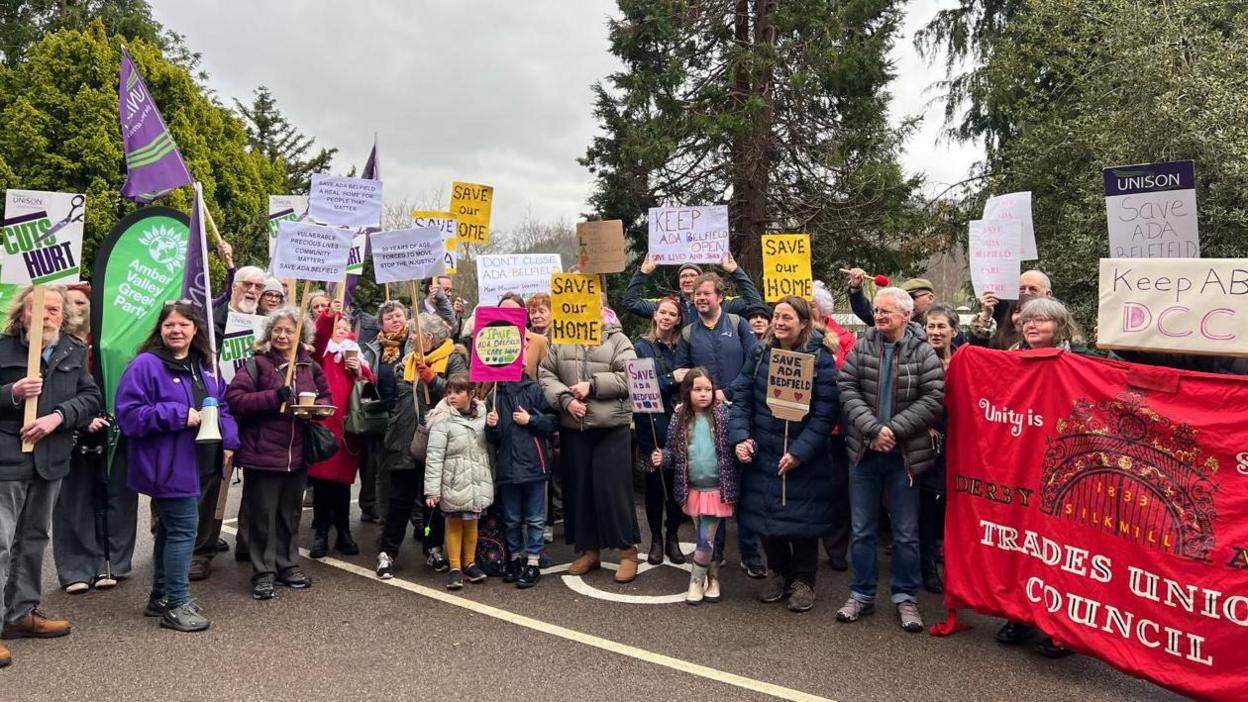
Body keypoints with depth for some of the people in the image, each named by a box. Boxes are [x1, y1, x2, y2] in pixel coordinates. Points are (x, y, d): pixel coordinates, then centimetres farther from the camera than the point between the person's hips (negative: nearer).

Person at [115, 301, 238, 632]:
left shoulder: (205, 366, 11)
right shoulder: (145, 365, -13)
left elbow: (222, 406, 18)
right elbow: (129, 414, -18)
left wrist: (228, 440, 2)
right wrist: (179, 416, -23)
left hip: (197, 463, 8)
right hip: (168, 466, -8)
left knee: (172, 528, 17)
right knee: (184, 529, -7)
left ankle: (161, 597, 30)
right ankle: (176, 605, 5)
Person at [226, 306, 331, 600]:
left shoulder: (310, 366, 8)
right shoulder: (257, 363, -5)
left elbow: (326, 395, 16)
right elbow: (234, 397, -14)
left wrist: (316, 407, -6)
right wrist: (273, 397, -23)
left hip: (297, 453, 5)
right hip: (262, 452, -4)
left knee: (291, 513, 16)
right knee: (263, 515, 3)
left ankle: (287, 566, 29)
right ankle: (264, 573, 14)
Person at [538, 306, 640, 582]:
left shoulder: (617, 340, -1)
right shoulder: (561, 341, 9)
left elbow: (629, 376, -11)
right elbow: (546, 374, 4)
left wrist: (593, 385, -15)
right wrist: (565, 399, -12)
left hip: (611, 426, -4)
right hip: (572, 427, 4)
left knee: (613, 486, -4)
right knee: (579, 487, 10)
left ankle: (628, 551, 9)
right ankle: (588, 550, 23)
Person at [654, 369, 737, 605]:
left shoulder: (723, 414, -6)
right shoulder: (680, 417, 1)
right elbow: (673, 450, 8)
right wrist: (661, 457, -11)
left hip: (717, 489, -2)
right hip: (693, 490, 3)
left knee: (705, 539, -2)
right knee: (709, 539, 14)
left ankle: (697, 580, 16)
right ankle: (712, 576, 31)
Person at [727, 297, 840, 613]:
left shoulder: (821, 358, -10)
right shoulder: (760, 353, 3)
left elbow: (825, 412, -13)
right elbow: (741, 397, 3)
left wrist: (800, 452, -19)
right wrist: (740, 436, -11)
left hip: (804, 458, -4)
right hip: (762, 454, 4)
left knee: (802, 518, 6)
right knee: (766, 514, 12)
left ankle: (803, 580, 25)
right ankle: (779, 571, 33)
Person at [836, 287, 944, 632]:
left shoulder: (923, 352, -4)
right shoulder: (862, 347, 1)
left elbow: (933, 399, -11)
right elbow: (847, 388, -6)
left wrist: (894, 428, -17)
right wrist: (873, 428, -17)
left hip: (905, 454, -2)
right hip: (864, 452, 2)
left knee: (906, 533, 8)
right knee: (862, 530, 11)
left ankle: (905, 597, 23)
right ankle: (862, 594, 24)